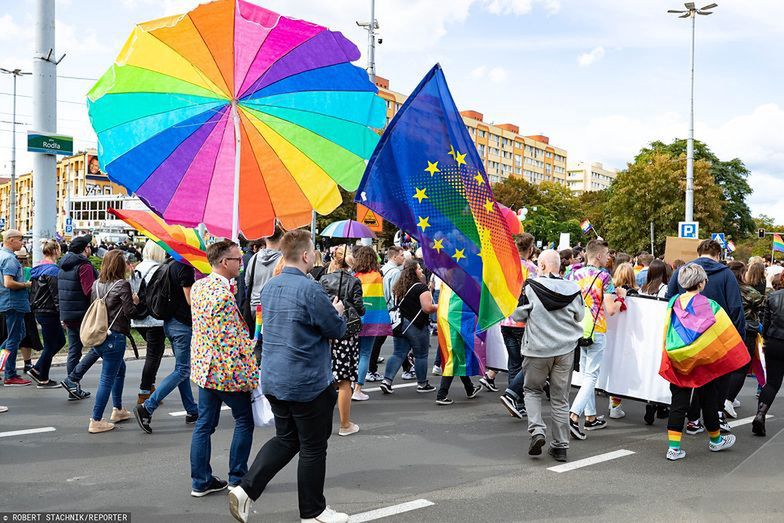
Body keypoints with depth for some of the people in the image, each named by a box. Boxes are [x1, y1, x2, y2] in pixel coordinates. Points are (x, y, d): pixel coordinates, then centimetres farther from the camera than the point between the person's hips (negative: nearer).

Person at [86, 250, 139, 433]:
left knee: (120, 368, 26)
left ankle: (118, 410, 35)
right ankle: (96, 421, 3)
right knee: (107, 379, 0)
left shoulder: (96, 284, 6)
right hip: (114, 337, -8)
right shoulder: (122, 285, -14)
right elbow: (130, 312, -15)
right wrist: (135, 302, 4)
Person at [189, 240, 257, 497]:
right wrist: (254, 373, -15)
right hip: (228, 370, -8)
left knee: (204, 423, 13)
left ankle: (201, 481, 21)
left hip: (203, 366, 8)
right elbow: (239, 339, -22)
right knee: (244, 420, 9)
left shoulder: (198, 286, 6)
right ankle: (238, 479, 17)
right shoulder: (224, 294, -23)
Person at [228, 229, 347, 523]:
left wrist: (328, 310, 17)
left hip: (273, 379, 8)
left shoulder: (270, 286, 7)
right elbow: (337, 330, -12)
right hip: (307, 382, -8)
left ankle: (245, 490, 8)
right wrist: (337, 311, 8)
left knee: (285, 439, 20)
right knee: (313, 447, 8)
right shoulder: (310, 289, -20)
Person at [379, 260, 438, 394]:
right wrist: (439, 306, -3)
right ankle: (422, 384, 18)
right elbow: (428, 308, -19)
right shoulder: (421, 287, -14)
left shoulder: (399, 287, 8)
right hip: (416, 325, -6)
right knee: (421, 355, 8)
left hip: (399, 323, 7)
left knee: (398, 353, 9)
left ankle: (387, 380, -1)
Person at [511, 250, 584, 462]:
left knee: (532, 390, 17)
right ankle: (560, 445, 15)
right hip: (565, 350, 3)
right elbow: (580, 316, 9)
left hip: (537, 349, -2)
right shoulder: (572, 289, -3)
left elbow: (518, 315, -4)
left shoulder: (530, 287, -11)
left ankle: (537, 430, -3)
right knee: (560, 398, 11)